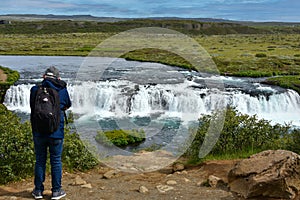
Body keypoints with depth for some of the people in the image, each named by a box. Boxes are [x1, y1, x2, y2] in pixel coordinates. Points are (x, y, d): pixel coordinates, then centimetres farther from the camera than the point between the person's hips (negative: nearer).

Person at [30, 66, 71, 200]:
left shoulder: (35, 90, -2)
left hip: (38, 132, 1)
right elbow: (68, 105, 13)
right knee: (56, 161, 9)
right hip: (56, 133, -1)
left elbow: (32, 106, 12)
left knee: (40, 161, 12)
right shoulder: (62, 90, -4)